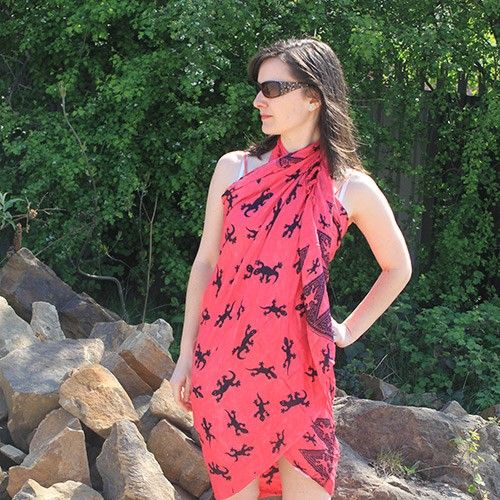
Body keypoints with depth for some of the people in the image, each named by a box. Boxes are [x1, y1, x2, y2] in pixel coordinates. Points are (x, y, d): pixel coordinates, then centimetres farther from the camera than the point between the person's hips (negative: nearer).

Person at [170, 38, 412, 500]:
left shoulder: (351, 188, -1)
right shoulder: (234, 168, 3)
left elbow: (397, 268, 14)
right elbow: (205, 262, 7)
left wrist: (349, 331, 9)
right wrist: (187, 355, 5)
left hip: (297, 364, -1)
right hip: (224, 361, 1)